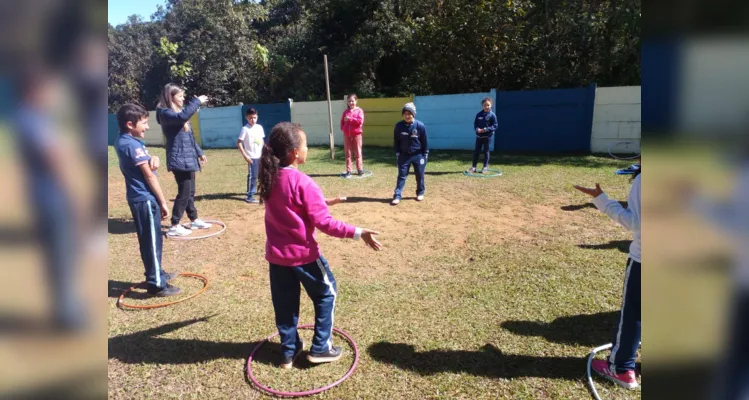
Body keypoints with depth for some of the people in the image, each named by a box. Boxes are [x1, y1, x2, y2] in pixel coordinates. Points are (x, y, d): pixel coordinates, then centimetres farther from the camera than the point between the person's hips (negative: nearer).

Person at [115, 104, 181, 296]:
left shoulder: (123, 141, 11)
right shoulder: (132, 145, -19)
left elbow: (147, 166, 16)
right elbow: (149, 175, -18)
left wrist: (153, 159, -9)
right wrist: (163, 202, -14)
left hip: (138, 198, 10)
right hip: (145, 199, -10)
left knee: (149, 240, 19)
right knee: (152, 241, -3)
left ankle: (157, 273, 32)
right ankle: (157, 284, 4)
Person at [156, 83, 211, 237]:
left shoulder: (179, 113, 18)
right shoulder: (165, 113, -10)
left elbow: (190, 137, 23)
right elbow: (183, 116, -33)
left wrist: (199, 153, 24)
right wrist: (197, 101, -23)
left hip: (188, 159, 9)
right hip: (179, 160, -9)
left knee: (190, 192, 16)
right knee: (184, 193, -7)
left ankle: (194, 220, 27)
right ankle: (174, 226, 2)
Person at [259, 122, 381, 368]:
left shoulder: (270, 179, 1)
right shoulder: (303, 183, -22)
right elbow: (323, 222, -23)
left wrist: (321, 202, 18)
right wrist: (357, 233, -21)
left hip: (276, 255, 6)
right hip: (303, 254, -6)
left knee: (284, 304, 17)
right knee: (327, 294, 15)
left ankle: (289, 351, 30)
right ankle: (321, 348, 21)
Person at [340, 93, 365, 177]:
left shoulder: (359, 110, -2)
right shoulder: (345, 112, 10)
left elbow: (360, 121, -16)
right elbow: (342, 122, 11)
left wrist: (350, 119, -17)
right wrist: (343, 128, -7)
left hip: (356, 134, -4)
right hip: (347, 135, 4)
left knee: (358, 152, 2)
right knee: (348, 153, 4)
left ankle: (360, 169, 11)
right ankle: (348, 171, 8)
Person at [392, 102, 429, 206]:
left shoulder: (420, 126, -15)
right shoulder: (398, 126, -10)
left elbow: (425, 141, -6)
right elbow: (396, 141, 2)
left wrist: (425, 155, -4)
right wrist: (397, 154, 1)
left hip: (418, 155, -1)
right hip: (404, 155, 1)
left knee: (419, 175, 11)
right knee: (401, 175, 0)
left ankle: (420, 193, 29)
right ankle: (397, 196, 0)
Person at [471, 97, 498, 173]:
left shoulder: (492, 115, -6)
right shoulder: (479, 114, 5)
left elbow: (495, 126, -8)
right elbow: (475, 123, 7)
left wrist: (486, 129, -19)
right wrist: (477, 129, -14)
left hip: (487, 136, -3)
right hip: (479, 136, 4)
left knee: (486, 151, 4)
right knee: (476, 151, 6)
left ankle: (485, 167, 13)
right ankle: (473, 167, 13)